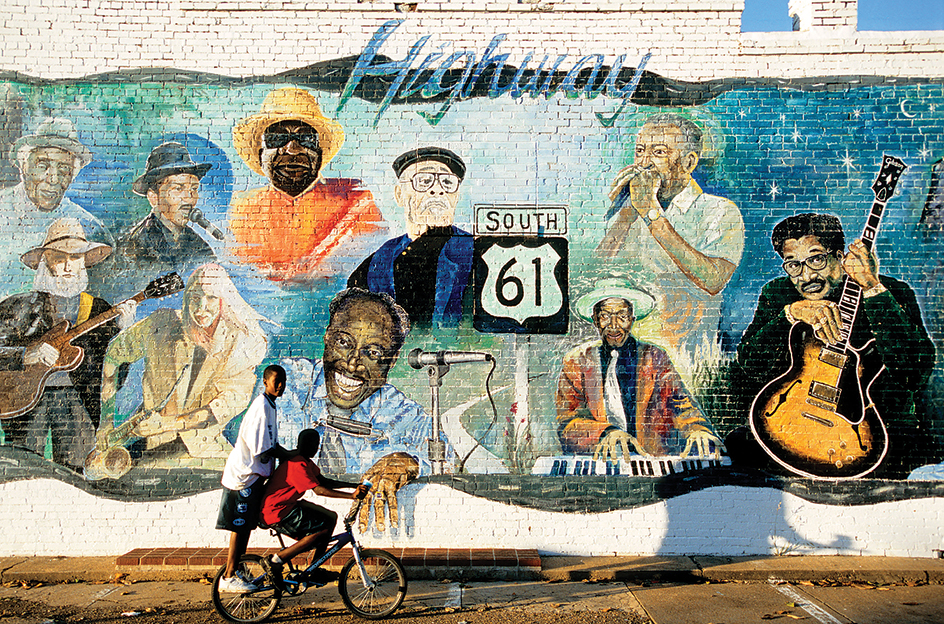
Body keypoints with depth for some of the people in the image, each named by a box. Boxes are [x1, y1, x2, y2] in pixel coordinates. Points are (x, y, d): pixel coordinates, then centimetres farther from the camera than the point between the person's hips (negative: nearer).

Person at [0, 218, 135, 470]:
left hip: (76, 398, 1)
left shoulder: (98, 309, 13)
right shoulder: (20, 306, 9)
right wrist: (30, 355, -16)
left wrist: (121, 328, -12)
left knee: (72, 475, -8)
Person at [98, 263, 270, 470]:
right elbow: (114, 354, 10)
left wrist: (169, 424, -26)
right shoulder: (161, 325, -6)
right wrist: (106, 419, 6)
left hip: (204, 446, -1)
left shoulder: (242, 344, -9)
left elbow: (230, 404, -17)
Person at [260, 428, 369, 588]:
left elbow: (324, 481, 12)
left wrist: (356, 485, 3)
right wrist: (352, 496, -33)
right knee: (322, 529, -19)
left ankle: (315, 571, 11)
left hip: (288, 506, 11)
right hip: (277, 514, -11)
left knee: (330, 517, 8)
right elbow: (319, 490, -29)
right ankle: (276, 561, -12)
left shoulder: (304, 461, 11)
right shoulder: (297, 465, -22)